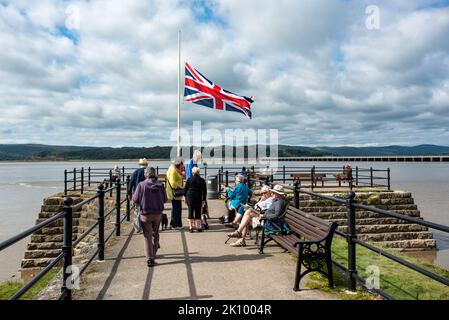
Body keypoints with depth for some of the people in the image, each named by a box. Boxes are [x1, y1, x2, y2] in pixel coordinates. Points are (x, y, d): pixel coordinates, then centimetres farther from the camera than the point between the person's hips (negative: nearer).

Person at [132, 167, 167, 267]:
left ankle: (149, 258, -1)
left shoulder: (141, 185, -13)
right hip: (158, 213, 3)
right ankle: (153, 254, 34)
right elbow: (165, 199, 3)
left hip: (145, 214, -3)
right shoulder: (160, 185, -5)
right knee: (155, 234, 20)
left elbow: (135, 199, -8)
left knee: (148, 236, 3)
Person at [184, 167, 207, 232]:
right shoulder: (202, 180, 3)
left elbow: (185, 189, 5)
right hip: (198, 198, 0)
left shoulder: (189, 179, 2)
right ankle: (199, 227, 8)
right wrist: (203, 199, 11)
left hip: (190, 197, 0)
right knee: (198, 213, 5)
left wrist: (186, 197, 15)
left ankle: (191, 227, 6)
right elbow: (204, 191, 4)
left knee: (190, 212, 5)